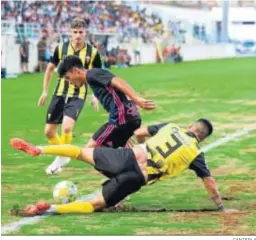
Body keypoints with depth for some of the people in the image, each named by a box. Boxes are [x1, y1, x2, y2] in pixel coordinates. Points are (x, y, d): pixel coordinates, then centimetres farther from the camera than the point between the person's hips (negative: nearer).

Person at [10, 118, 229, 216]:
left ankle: (38, 149, 3)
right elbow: (209, 181, 8)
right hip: (136, 178, -2)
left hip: (128, 156, 2)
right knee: (95, 204, -1)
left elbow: (140, 132, 24)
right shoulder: (195, 154, 7)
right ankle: (52, 208, -23)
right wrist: (220, 206, 19)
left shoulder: (170, 127, 15)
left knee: (81, 152, 18)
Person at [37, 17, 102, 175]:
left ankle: (62, 158, -2)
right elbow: (50, 68, 13)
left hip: (78, 96, -3)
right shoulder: (61, 48, -2)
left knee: (66, 127, -25)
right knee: (49, 131, 4)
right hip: (60, 94, 4)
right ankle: (62, 156, 29)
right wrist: (45, 91, 12)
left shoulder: (93, 53, -7)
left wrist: (96, 96, -1)